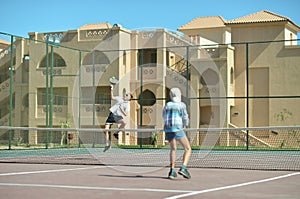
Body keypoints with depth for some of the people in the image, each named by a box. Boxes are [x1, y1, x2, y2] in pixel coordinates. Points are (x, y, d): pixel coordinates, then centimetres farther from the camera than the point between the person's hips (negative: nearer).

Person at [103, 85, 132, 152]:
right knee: (106, 129, -6)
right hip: (112, 114, 4)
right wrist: (112, 90, 8)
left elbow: (126, 114, -10)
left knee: (124, 123, -36)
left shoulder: (127, 105, -3)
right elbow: (112, 97, 19)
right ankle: (107, 144, 8)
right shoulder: (120, 98, 11)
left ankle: (116, 133, -9)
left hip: (118, 116, -4)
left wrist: (121, 109, -22)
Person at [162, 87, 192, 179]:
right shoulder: (181, 105, 0)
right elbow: (185, 118, 2)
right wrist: (185, 124, 23)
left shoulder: (167, 105, 15)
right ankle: (183, 168, -15)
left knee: (173, 149, 22)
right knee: (188, 149, 3)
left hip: (167, 129, 5)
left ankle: (172, 170, 12)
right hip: (177, 128, -5)